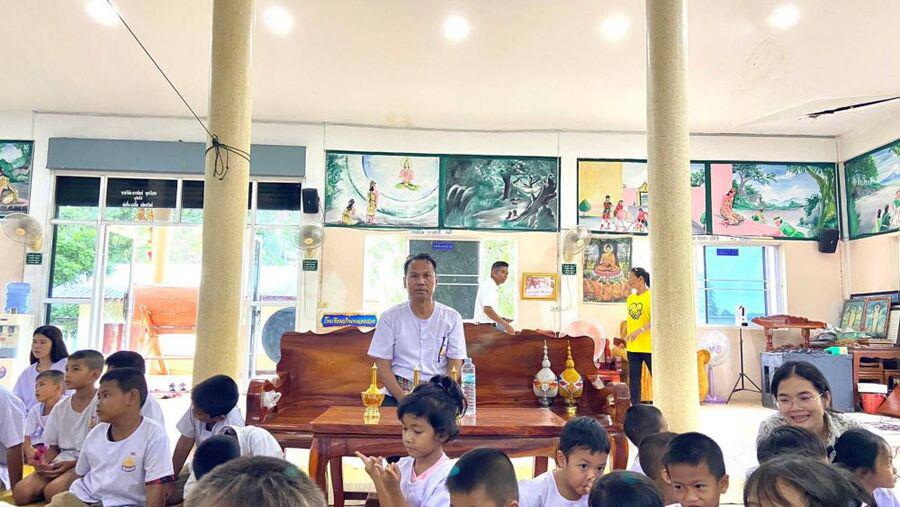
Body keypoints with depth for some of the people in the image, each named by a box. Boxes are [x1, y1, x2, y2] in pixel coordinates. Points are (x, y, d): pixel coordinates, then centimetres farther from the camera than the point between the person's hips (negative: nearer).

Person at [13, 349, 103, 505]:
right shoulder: (60, 408, 9)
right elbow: (53, 446, 15)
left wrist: (73, 463, -17)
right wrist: (44, 463, -6)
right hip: (62, 460, 6)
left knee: (52, 491, -28)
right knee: (20, 492, -13)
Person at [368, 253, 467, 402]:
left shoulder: (452, 317, 5)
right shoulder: (390, 317, 3)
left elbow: (455, 365, 3)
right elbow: (382, 365, 1)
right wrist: (402, 396, -15)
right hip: (397, 393, -1)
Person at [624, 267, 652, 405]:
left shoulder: (651, 296, -9)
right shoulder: (630, 298, 12)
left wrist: (640, 330, -27)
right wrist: (625, 338, 15)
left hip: (649, 347, -7)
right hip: (632, 347, 7)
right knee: (633, 379, 10)